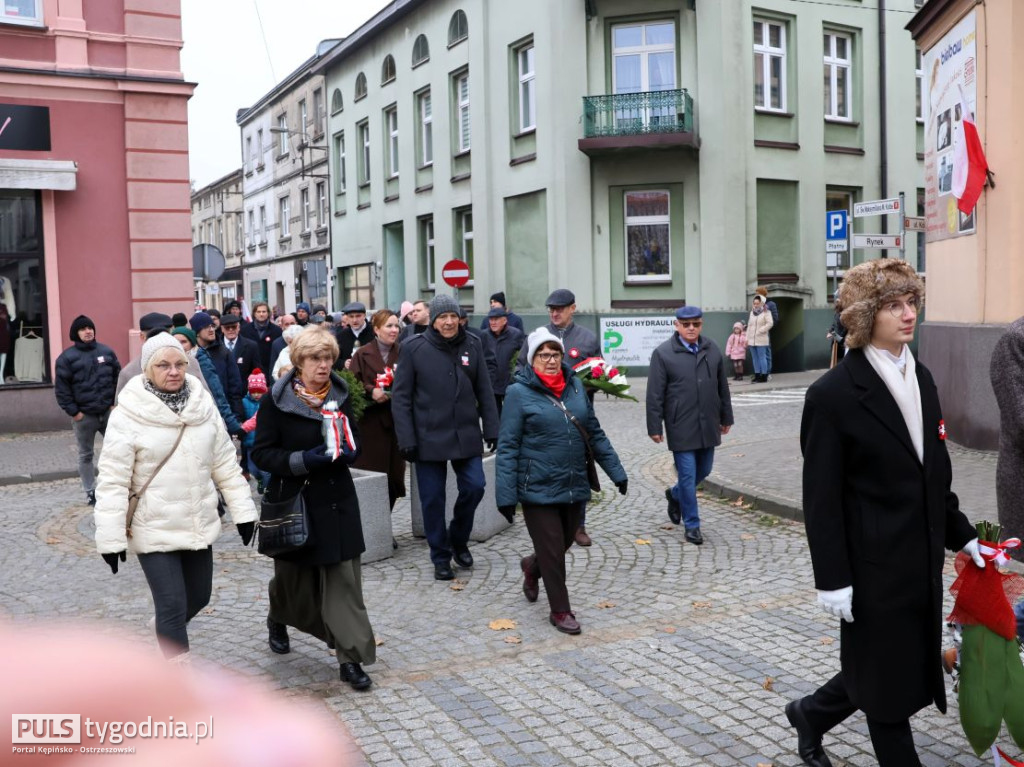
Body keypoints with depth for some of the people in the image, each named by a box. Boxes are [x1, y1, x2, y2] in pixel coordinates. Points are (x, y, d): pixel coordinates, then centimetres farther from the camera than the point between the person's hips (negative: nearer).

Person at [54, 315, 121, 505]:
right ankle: (90, 491, 17)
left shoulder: (106, 352, 5)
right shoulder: (67, 357, -6)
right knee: (85, 455, 8)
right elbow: (61, 388, -7)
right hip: (83, 415, -2)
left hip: (108, 411, 2)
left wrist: (115, 402, 2)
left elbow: (117, 377, 10)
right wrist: (73, 411, -10)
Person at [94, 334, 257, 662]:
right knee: (173, 606, -5)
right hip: (155, 530, -5)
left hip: (198, 525, 5)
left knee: (199, 597, 17)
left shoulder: (202, 405, 1)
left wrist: (241, 508, 6)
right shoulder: (128, 415, -13)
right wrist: (111, 536, -14)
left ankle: (169, 639, 47)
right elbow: (112, 481, -12)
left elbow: (225, 462, 7)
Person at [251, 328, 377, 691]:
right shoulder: (276, 401, -9)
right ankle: (278, 619, 48)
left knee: (344, 579, -3)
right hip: (294, 501, -2)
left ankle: (351, 658, 3)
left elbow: (355, 440, 12)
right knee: (294, 576, 14)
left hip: (336, 501, 2)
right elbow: (262, 453, -9)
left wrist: (346, 451, -11)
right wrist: (302, 460, -23)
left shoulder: (340, 395, 3)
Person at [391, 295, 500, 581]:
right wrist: (407, 439, -10)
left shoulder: (472, 345, 3)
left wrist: (492, 429, 4)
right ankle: (441, 557, 21)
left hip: (466, 436, 3)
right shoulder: (414, 348, -6)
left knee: (474, 487, 0)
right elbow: (400, 396, -5)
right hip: (429, 438, -2)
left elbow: (485, 392, 8)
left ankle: (458, 541, 27)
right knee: (433, 499, 4)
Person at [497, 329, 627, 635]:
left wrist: (616, 471, 11)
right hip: (538, 490, -5)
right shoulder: (519, 393, -8)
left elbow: (595, 433, 13)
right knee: (552, 552, 2)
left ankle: (532, 566, 48)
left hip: (574, 487, 5)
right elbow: (507, 447, -10)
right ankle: (560, 610, 22)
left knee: (565, 543, 17)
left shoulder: (575, 386, 6)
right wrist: (505, 494, -15)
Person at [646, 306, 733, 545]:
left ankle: (675, 495, 43)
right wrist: (655, 427, -8)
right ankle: (691, 524, 12)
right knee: (688, 475, -1)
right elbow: (655, 394, -7)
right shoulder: (663, 354, -7)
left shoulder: (713, 350, 6)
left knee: (704, 470, 15)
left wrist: (726, 417, 14)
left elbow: (723, 387, 13)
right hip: (681, 427, -5)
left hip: (708, 424, 5)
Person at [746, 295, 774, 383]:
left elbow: (770, 323, -13)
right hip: (752, 340, 6)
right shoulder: (752, 312, 17)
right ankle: (757, 375, 15)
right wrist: (747, 338, 13)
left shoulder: (766, 312, -3)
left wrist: (760, 331, -16)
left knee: (762, 357, -6)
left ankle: (764, 376, -2)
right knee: (755, 358, 9)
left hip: (761, 340, -6)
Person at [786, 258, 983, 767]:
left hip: (922, 561, 7)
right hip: (874, 566, -7)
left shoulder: (921, 378, 7)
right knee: (886, 678, 8)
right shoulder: (833, 394, -16)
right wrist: (832, 580, -15)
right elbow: (821, 498, -15)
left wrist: (961, 535, 16)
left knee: (910, 667, 18)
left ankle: (810, 714, 40)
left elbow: (935, 474, 16)